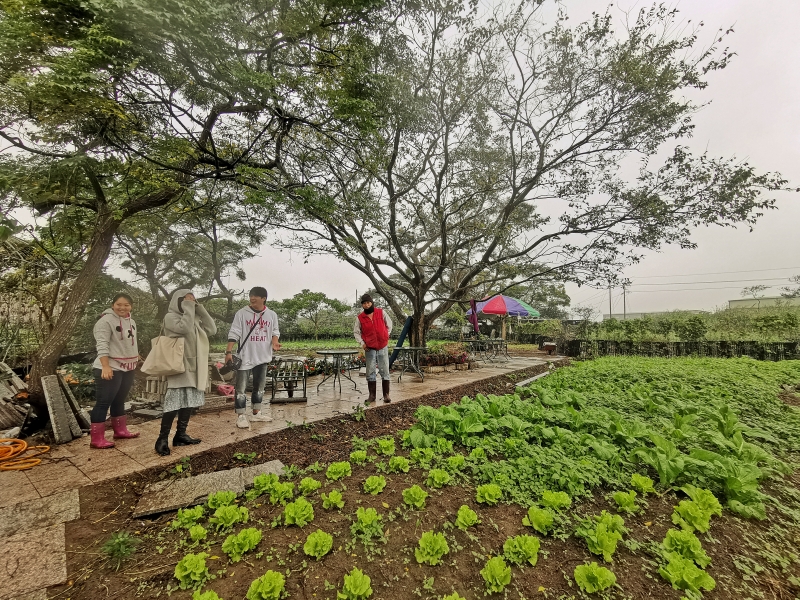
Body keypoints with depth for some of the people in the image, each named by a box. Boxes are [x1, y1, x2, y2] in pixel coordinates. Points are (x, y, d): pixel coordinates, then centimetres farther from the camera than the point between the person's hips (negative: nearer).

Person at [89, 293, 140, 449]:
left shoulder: (131, 321, 14)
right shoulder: (106, 320, -12)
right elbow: (102, 345, -20)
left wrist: (135, 362, 24)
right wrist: (106, 366, -28)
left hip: (128, 368, 8)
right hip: (111, 368, -8)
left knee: (119, 401, 17)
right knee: (103, 402, -4)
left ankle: (120, 431, 26)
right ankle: (97, 439, 2)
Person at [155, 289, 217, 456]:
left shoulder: (195, 319, 15)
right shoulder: (170, 317, -5)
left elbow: (212, 329, 4)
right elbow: (184, 328, -24)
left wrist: (199, 309, 2)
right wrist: (188, 308, -12)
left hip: (194, 367, 7)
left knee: (189, 402, 10)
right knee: (174, 403, -7)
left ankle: (180, 434, 20)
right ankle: (163, 438, 4)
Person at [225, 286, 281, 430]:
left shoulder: (272, 315, 2)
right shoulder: (242, 313, -7)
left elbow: (275, 332, 9)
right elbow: (234, 333, -8)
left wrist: (275, 342, -12)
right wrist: (228, 352, -14)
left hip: (262, 357, 4)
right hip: (245, 356, -3)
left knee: (259, 386, 15)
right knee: (241, 387, 1)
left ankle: (256, 413, 31)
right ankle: (241, 416, 13)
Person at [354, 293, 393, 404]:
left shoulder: (381, 312, -1)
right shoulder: (360, 317, -2)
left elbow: (389, 324, 12)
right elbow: (356, 331, 7)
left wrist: (386, 336, 6)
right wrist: (362, 343, -5)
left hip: (383, 347, 0)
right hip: (369, 348, 0)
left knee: (385, 371, 3)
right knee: (370, 372, 5)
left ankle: (386, 395, 11)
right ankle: (372, 395, 15)